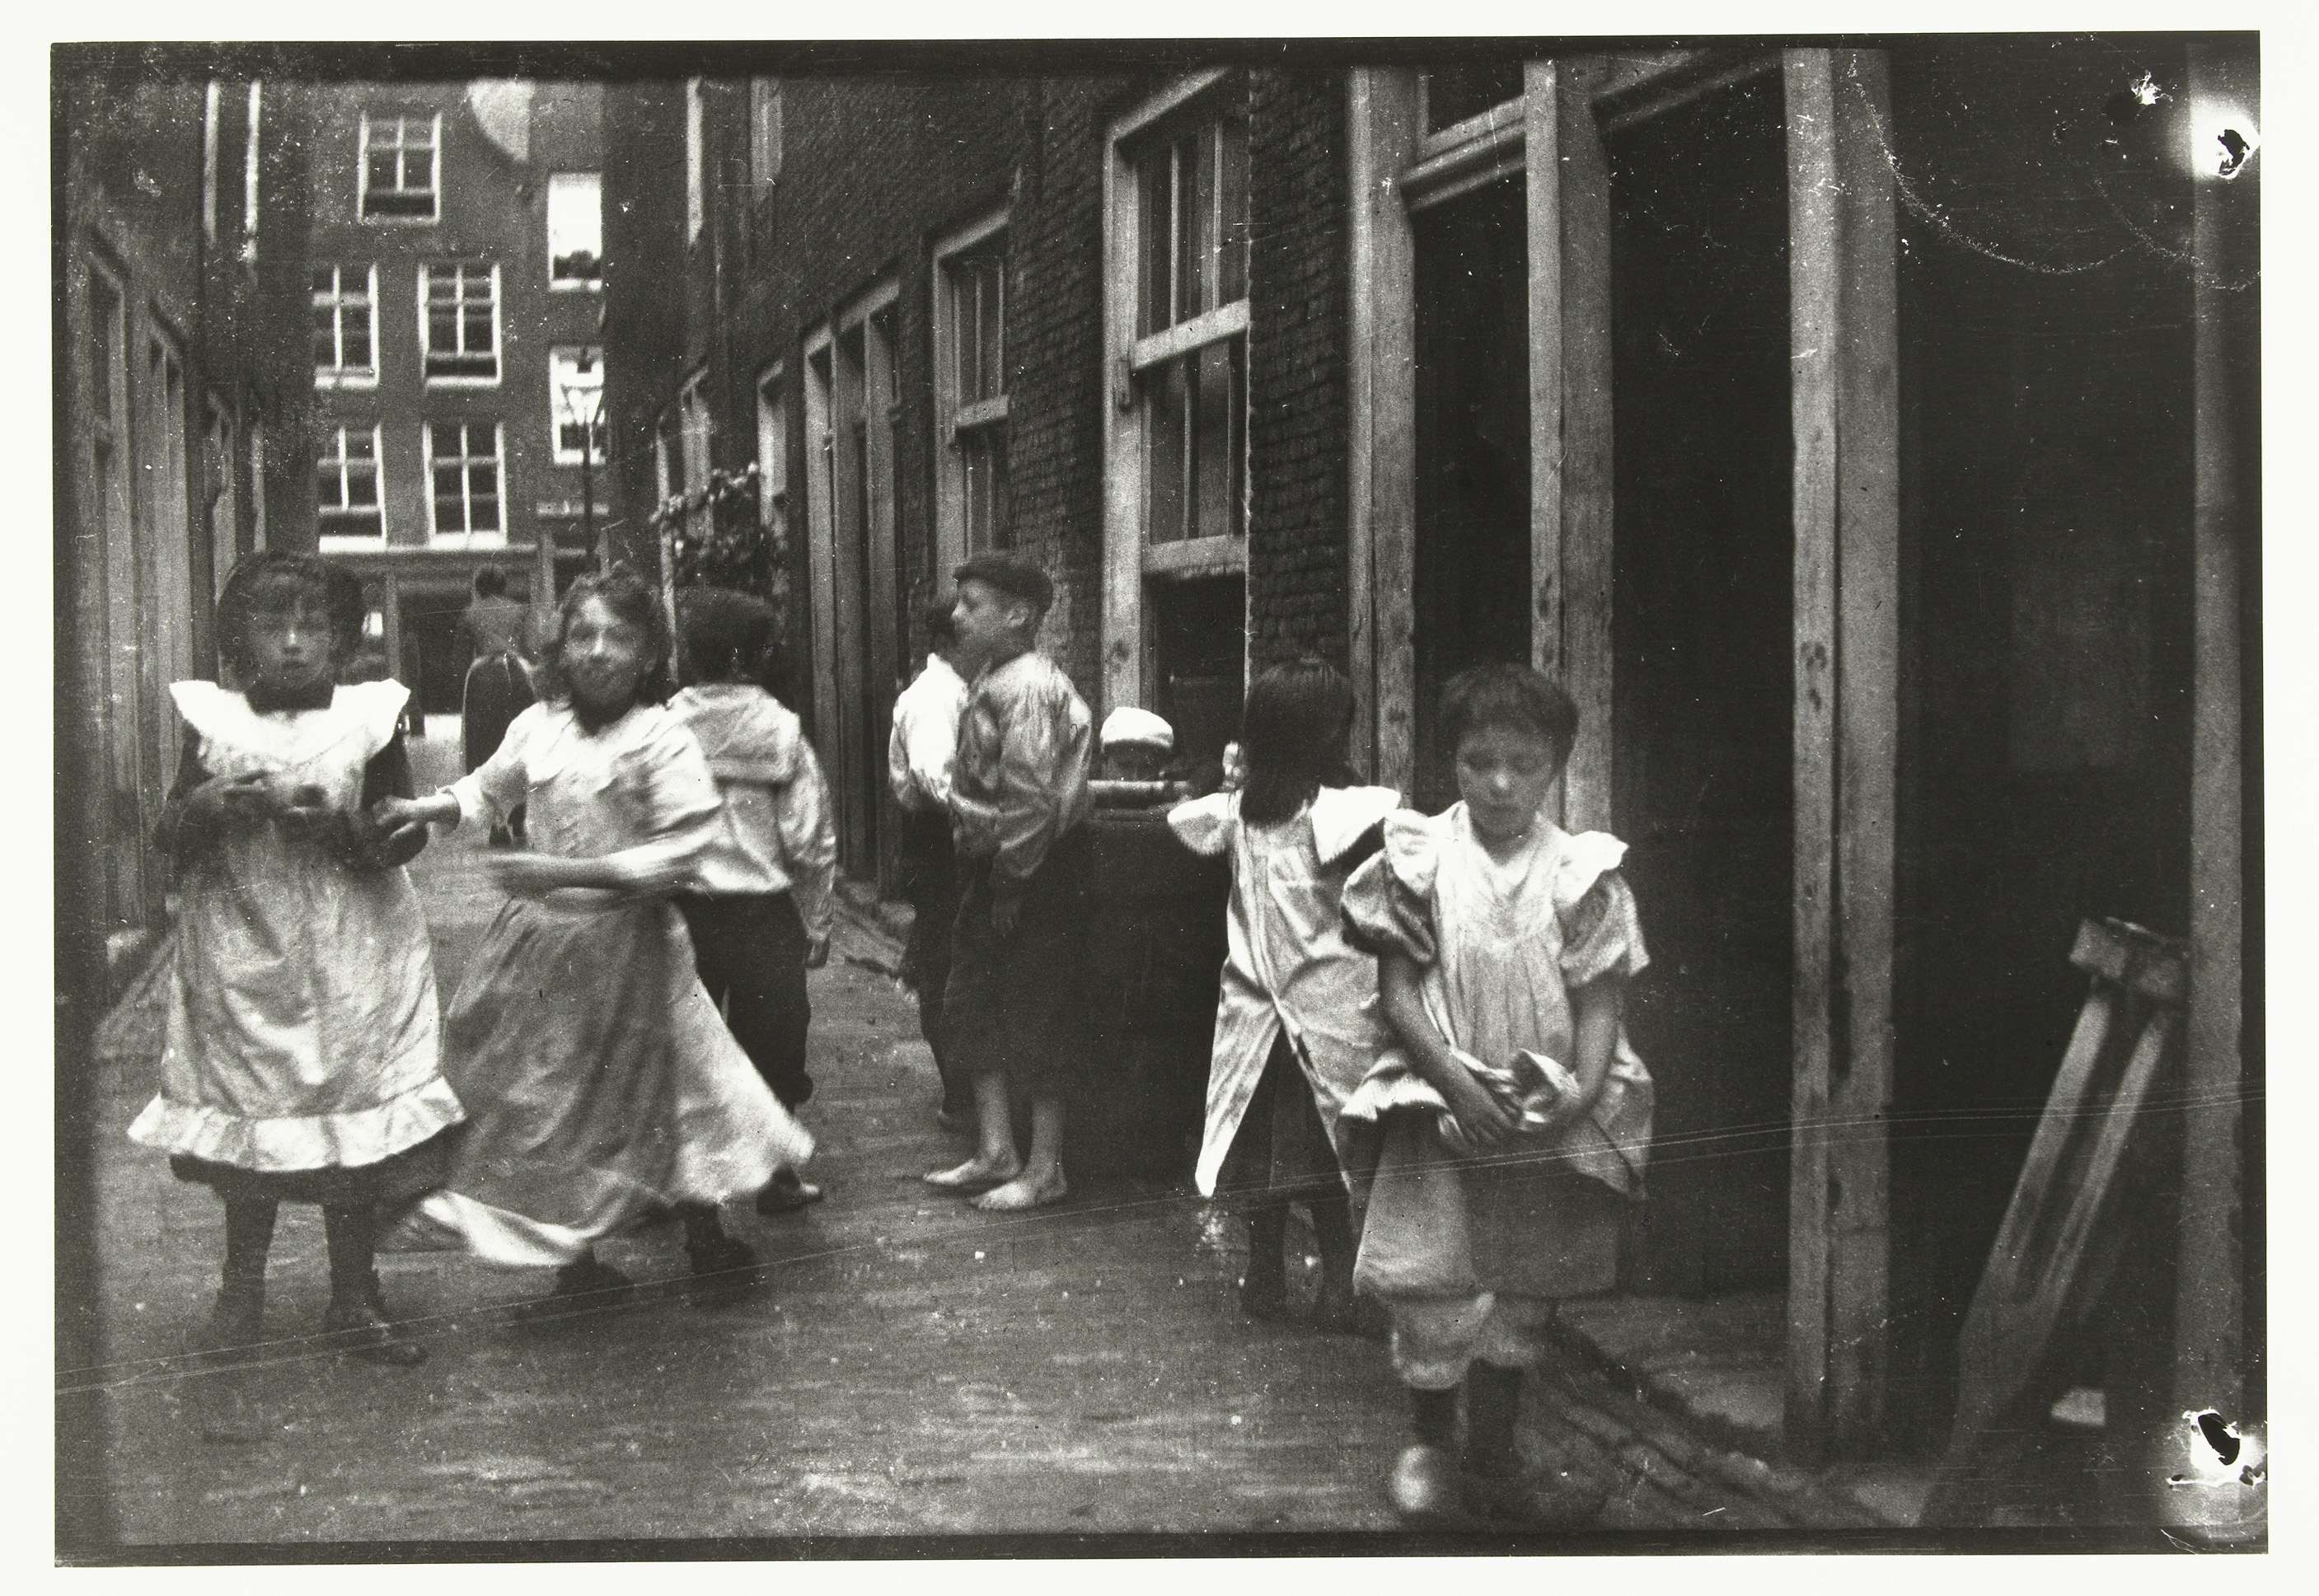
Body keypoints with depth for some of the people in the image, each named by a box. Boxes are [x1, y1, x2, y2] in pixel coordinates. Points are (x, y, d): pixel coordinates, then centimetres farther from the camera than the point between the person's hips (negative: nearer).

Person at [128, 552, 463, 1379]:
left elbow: (408, 831, -1)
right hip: (242, 961, 1)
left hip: (349, 959, -1)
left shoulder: (367, 719, -3)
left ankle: (354, 1297, 17)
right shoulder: (212, 720, 1)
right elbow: (169, 833, 4)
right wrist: (212, 806, -17)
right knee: (244, 1124, 9)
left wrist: (338, 826, -19)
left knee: (353, 1122, 4)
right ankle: (242, 1291, 25)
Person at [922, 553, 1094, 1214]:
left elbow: (1030, 799, -24)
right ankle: (996, 1151, 21)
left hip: (1036, 873, -10)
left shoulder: (1028, 688, -20)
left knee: (1036, 1017, -1)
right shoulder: (992, 680, 11)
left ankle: (1045, 1168, 9)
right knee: (974, 1005, 13)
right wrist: (985, 876, 11)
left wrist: (1011, 885, -19)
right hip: (990, 867, 10)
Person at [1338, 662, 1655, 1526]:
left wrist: (1581, 1094, -17)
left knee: (1521, 1296, 11)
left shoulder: (1582, 873, -1)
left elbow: (1599, 1003, -1)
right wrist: (1459, 1083, -16)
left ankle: (1493, 1460, 24)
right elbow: (1397, 990, -6)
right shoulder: (1420, 860, -5)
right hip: (1441, 1112, -2)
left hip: (1544, 1126, 2)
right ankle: (1429, 1446, 19)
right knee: (1434, 1293, -2)